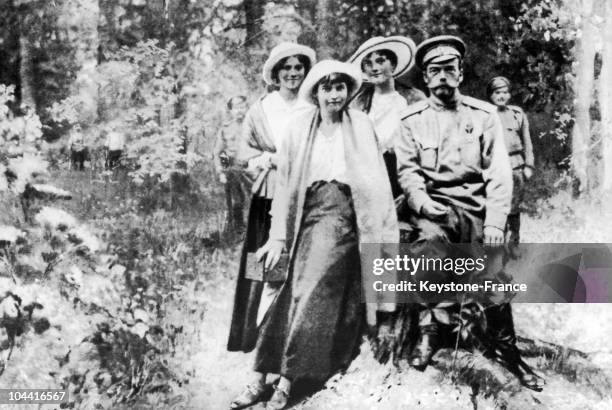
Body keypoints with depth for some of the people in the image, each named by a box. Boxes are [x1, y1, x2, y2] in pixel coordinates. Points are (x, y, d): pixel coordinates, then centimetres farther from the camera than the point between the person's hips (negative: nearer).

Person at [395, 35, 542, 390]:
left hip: (476, 208, 1)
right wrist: (422, 201, -18)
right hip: (435, 207, -1)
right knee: (428, 246, -31)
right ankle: (429, 328, -10)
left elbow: (499, 172, 0)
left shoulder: (484, 114, 6)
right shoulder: (412, 119, 7)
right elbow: (407, 170, 2)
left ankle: (507, 348, 16)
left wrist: (495, 221, -12)